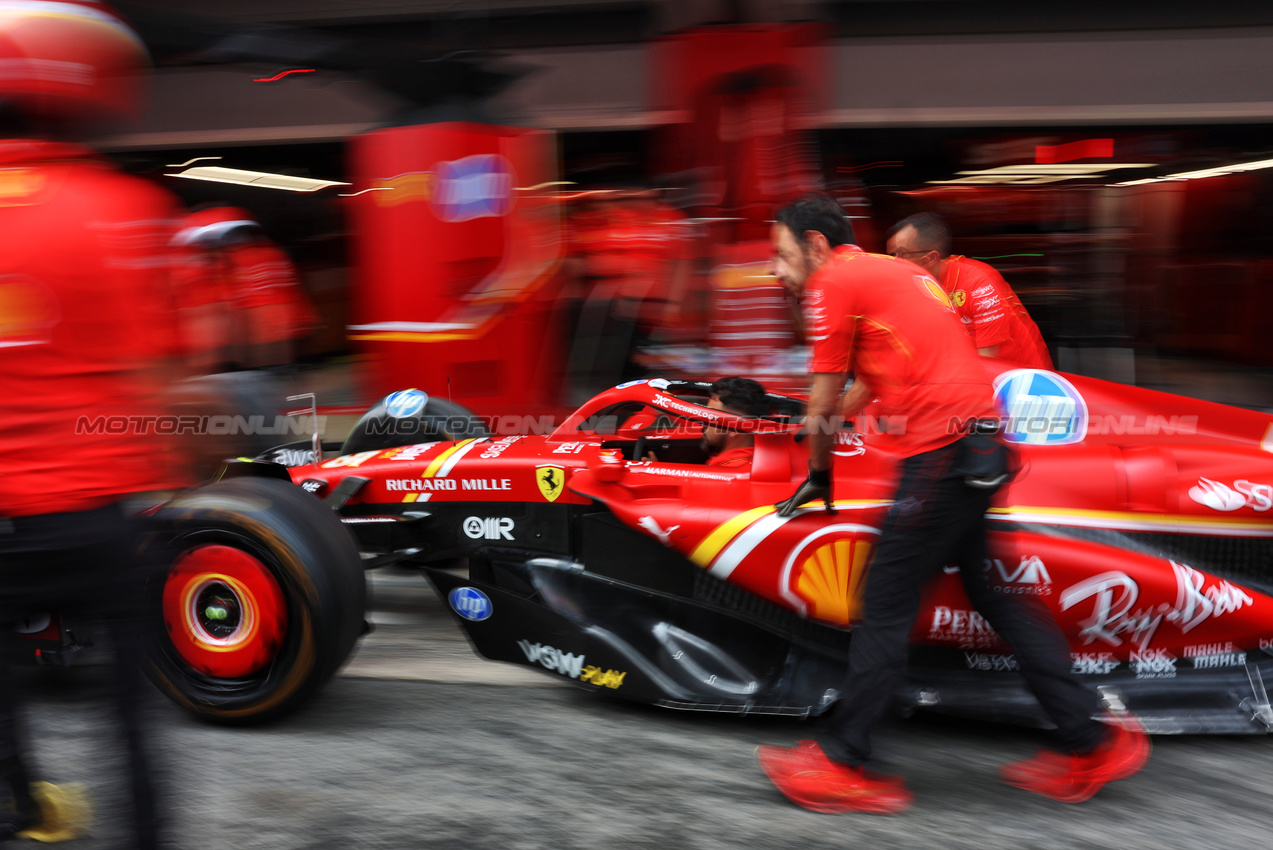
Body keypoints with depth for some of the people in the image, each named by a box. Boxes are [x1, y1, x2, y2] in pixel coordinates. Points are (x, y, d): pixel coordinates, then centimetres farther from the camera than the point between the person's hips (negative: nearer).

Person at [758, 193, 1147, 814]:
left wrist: (817, 477, 17)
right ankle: (1095, 743, 20)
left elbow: (822, 401, 3)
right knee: (995, 597, 15)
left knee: (886, 604, -3)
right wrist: (835, 418, 49)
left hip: (940, 449, -9)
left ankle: (843, 765, 5)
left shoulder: (833, 282, -2)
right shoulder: (892, 271, 24)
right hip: (982, 443, 9)